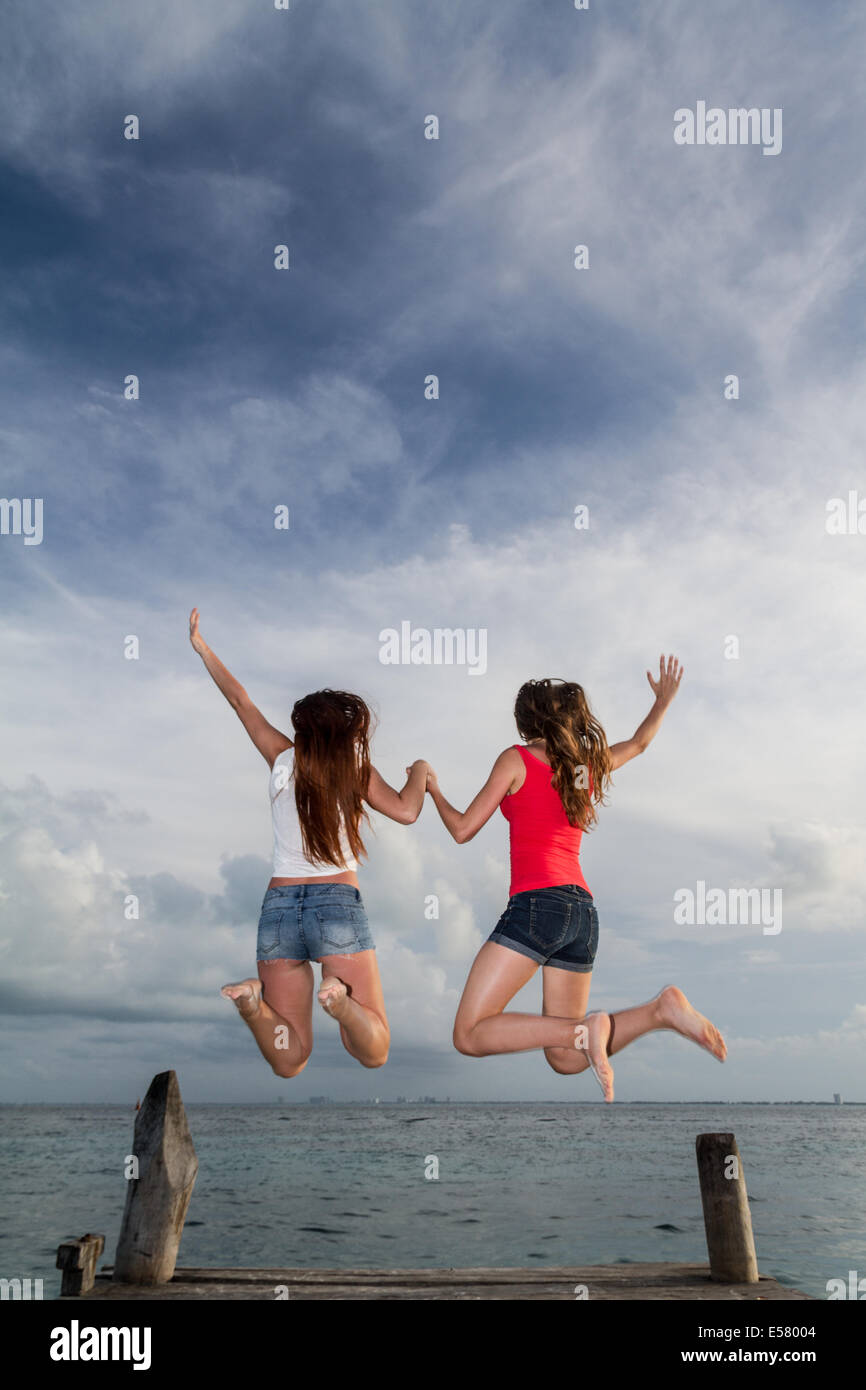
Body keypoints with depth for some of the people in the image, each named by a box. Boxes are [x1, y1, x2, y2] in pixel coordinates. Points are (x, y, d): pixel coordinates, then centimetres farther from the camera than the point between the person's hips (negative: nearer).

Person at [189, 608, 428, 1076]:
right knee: (373, 1053, -1)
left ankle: (254, 1000, -22)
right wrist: (420, 771, 18)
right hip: (338, 904, -3)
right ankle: (341, 999, -32)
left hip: (278, 907, 3)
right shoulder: (354, 769, 1)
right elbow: (405, 811, -1)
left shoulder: (283, 758, 8)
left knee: (288, 1063, 8)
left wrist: (201, 646, 27)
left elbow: (241, 701, 16)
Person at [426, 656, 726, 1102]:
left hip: (538, 901, -7)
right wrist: (663, 702, 54)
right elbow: (638, 743, 39)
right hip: (583, 910, 7)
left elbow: (463, 830, 5)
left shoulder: (516, 760, 3)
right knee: (564, 1058, 12)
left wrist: (433, 790, 23)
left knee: (470, 1036, -5)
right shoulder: (590, 764, 19)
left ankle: (585, 1031, -21)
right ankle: (661, 1009, -6)